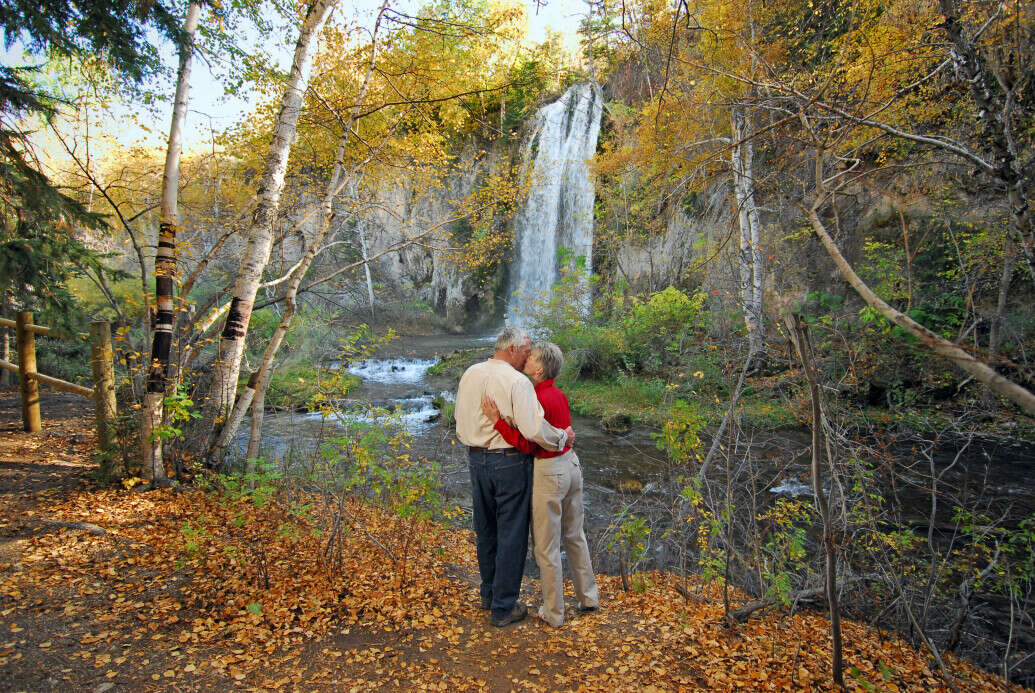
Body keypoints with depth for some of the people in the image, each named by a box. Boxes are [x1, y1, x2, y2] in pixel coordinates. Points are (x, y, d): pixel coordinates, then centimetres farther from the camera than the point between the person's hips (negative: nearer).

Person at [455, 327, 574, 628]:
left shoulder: (470, 374, 4)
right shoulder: (517, 381, -18)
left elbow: (460, 418, 13)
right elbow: (533, 429, -25)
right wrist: (563, 437, -9)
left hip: (476, 459, 7)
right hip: (509, 462, -7)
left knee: (485, 530, 20)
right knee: (511, 535, 6)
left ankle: (488, 593, 37)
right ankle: (503, 607, 16)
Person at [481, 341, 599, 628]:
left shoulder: (538, 400, -22)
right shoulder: (559, 394, 4)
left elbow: (526, 445, -21)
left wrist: (497, 420, -22)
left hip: (549, 472, -9)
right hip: (571, 463, 9)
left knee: (547, 547, 7)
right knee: (574, 536, 22)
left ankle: (553, 613, 21)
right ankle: (588, 597, 37)